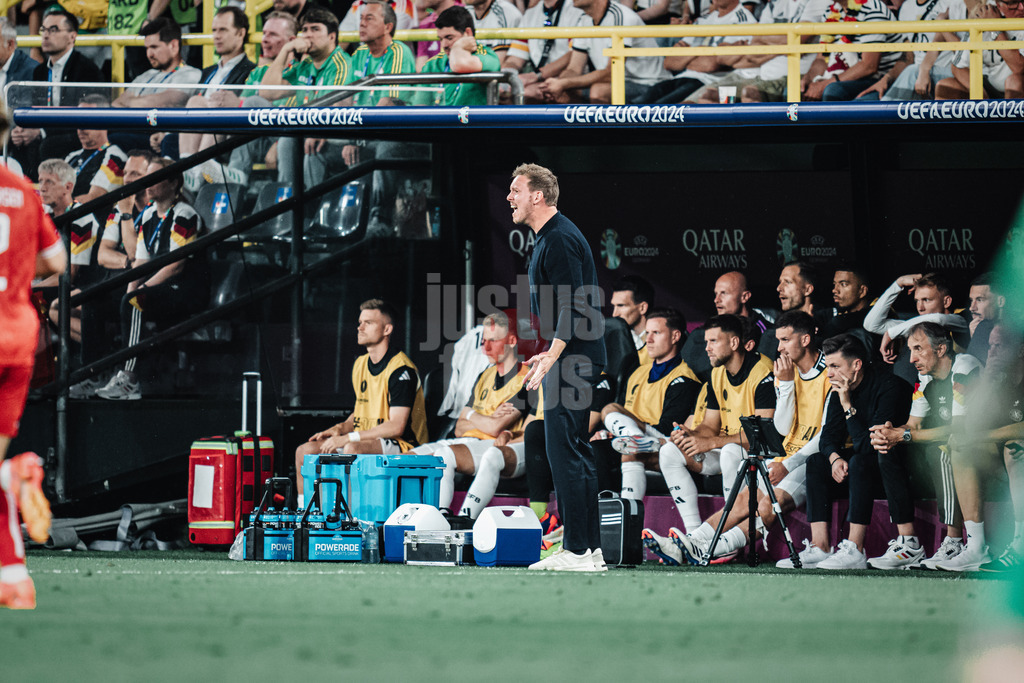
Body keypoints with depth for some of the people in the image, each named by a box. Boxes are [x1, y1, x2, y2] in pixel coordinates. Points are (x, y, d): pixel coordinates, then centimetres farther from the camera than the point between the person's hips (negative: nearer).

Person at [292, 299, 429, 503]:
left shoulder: (400, 369, -15)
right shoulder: (360, 364, 13)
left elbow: (396, 427, -21)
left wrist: (348, 438, -21)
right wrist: (340, 428, 2)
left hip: (403, 445, -9)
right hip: (367, 441, 9)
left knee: (353, 449, -37)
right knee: (305, 451, -5)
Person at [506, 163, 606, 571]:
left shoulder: (560, 239, -15)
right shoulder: (548, 237, 18)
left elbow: (573, 306, -22)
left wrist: (552, 358, -28)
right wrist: (549, 354, 25)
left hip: (573, 361, -11)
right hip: (570, 359, 11)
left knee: (564, 451, -11)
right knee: (574, 451, 11)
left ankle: (578, 552, -12)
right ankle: (589, 549, 14)